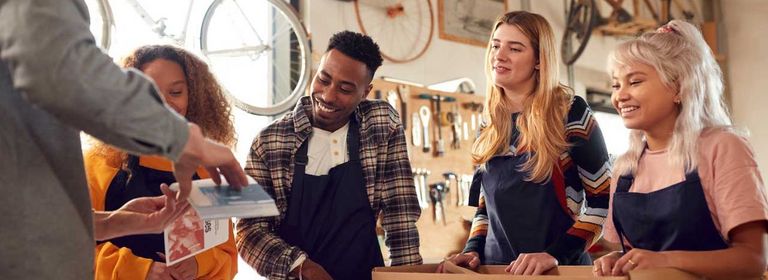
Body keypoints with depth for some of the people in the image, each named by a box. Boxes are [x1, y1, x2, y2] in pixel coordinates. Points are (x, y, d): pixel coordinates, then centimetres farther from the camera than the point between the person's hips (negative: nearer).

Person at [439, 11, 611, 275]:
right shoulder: (490, 125, 7)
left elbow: (603, 199, -10)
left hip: (560, 269, -5)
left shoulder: (570, 112, -9)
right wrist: (473, 249, -1)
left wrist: (555, 253, -18)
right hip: (496, 268, 5)